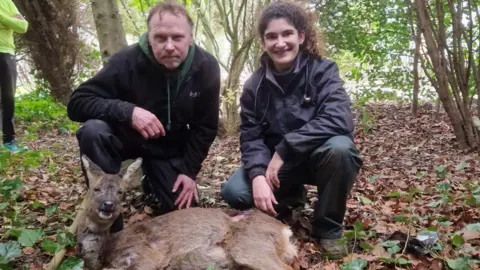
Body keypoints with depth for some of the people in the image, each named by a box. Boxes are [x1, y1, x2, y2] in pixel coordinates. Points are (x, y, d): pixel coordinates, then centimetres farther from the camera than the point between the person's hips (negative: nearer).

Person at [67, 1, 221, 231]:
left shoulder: (206, 67, -18)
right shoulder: (127, 60, -26)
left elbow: (205, 126, -8)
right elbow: (77, 102, -26)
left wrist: (190, 171, -12)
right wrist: (127, 111, -42)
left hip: (170, 148, 3)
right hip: (126, 136, -2)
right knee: (92, 132, -35)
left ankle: (152, 182, 31)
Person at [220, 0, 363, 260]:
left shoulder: (323, 70, -14)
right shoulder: (254, 85, -6)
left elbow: (338, 120, -28)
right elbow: (251, 136, -10)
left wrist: (284, 149, -30)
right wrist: (258, 174, -30)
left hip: (318, 156, -2)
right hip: (276, 160, 3)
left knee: (339, 147, -36)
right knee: (233, 192, -20)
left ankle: (327, 229, -11)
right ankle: (290, 197, 13)